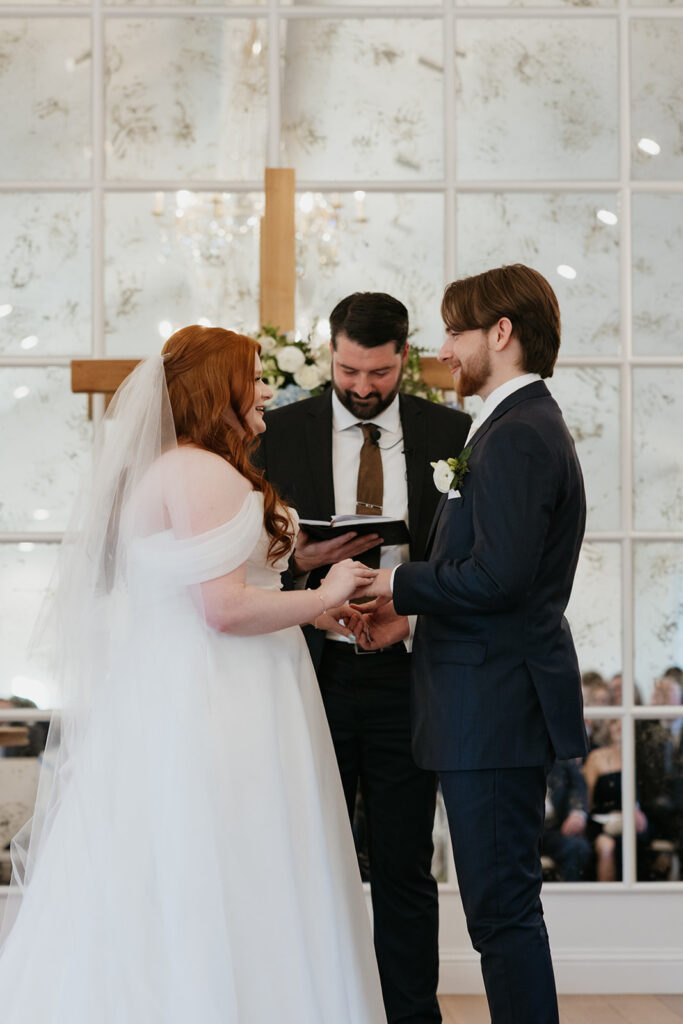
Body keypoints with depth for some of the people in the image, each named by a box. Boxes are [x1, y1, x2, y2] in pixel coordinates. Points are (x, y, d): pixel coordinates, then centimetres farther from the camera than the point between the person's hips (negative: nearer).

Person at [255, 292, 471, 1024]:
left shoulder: (449, 434, 4)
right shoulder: (281, 432, 4)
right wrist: (300, 560, -16)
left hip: (406, 674, 0)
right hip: (312, 670, 0)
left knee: (405, 867, 5)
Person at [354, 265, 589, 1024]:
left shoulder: (517, 436, -16)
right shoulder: (525, 427, 17)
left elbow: (497, 576, -25)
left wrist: (396, 584, -11)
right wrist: (406, 608, 10)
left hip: (496, 704, -11)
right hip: (501, 703, 11)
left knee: (501, 905, -5)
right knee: (502, 901, 15)